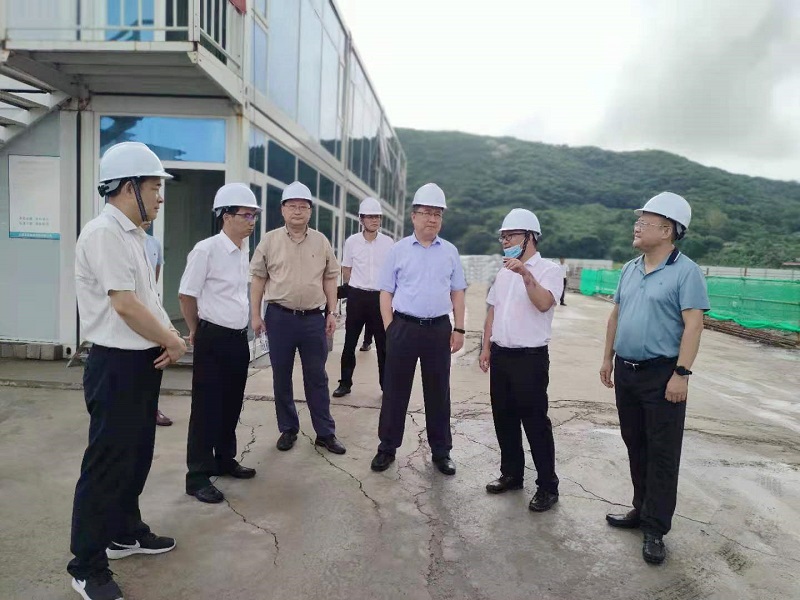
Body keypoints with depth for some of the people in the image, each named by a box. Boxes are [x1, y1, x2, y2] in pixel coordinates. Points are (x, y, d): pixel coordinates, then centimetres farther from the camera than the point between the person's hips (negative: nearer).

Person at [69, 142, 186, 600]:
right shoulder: (105, 232, -18)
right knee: (106, 463, 2)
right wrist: (172, 341, -10)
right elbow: (126, 305, -23)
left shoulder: (132, 234, 12)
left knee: (136, 455, 21)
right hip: (117, 365, -10)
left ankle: (125, 533, 39)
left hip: (143, 361, 10)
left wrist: (170, 338, 1)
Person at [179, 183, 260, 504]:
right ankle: (197, 476, 14)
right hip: (213, 339, -7)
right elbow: (186, 295, -9)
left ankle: (225, 460, 34)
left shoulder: (243, 252, 8)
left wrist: (246, 325, 17)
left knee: (232, 404, 17)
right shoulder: (206, 249, -15)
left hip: (239, 338, 7)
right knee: (206, 407, 2)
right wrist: (197, 331, 3)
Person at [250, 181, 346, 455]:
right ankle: (288, 429, 25)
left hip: (314, 318, 1)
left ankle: (325, 432, 17)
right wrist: (256, 315, 0)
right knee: (281, 377, 10)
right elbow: (258, 279, 3)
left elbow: (329, 279, 8)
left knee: (317, 377, 7)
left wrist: (332, 312, 4)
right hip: (280, 317, 0)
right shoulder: (269, 240, 1)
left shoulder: (321, 241, 5)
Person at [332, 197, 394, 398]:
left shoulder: (388, 242, -1)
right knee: (350, 342, 6)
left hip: (380, 296, 0)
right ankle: (345, 383, 19)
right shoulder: (351, 241, -1)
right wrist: (356, 288, 9)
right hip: (356, 296, 0)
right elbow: (346, 271, 9)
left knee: (383, 343, 6)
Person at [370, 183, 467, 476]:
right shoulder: (398, 250, 1)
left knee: (438, 392, 11)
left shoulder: (450, 251, 7)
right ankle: (387, 448, 23)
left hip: (439, 329, 2)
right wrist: (390, 329, -5)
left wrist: (459, 329, 3)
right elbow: (386, 292, 2)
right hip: (403, 327, -1)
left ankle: (441, 451, 24)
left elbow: (457, 293, 9)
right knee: (395, 390, 8)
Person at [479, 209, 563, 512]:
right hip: (500, 355, 7)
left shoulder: (549, 270, -7)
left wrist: (526, 274, -34)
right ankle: (511, 473, 31)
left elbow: (544, 303, -25)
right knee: (504, 419, 14)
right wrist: (486, 347, 13)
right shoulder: (504, 272, 13)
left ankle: (547, 486, 15)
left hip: (530, 358, -7)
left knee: (535, 422, 0)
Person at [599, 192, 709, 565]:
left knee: (662, 453, 3)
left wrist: (681, 373, -20)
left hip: (662, 374, -7)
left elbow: (693, 325, -16)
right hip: (626, 371, 7)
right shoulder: (630, 269, 10)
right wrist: (607, 358, 14)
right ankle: (642, 509, 32)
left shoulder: (685, 272, -11)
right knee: (635, 445, 16)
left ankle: (655, 528, 13)